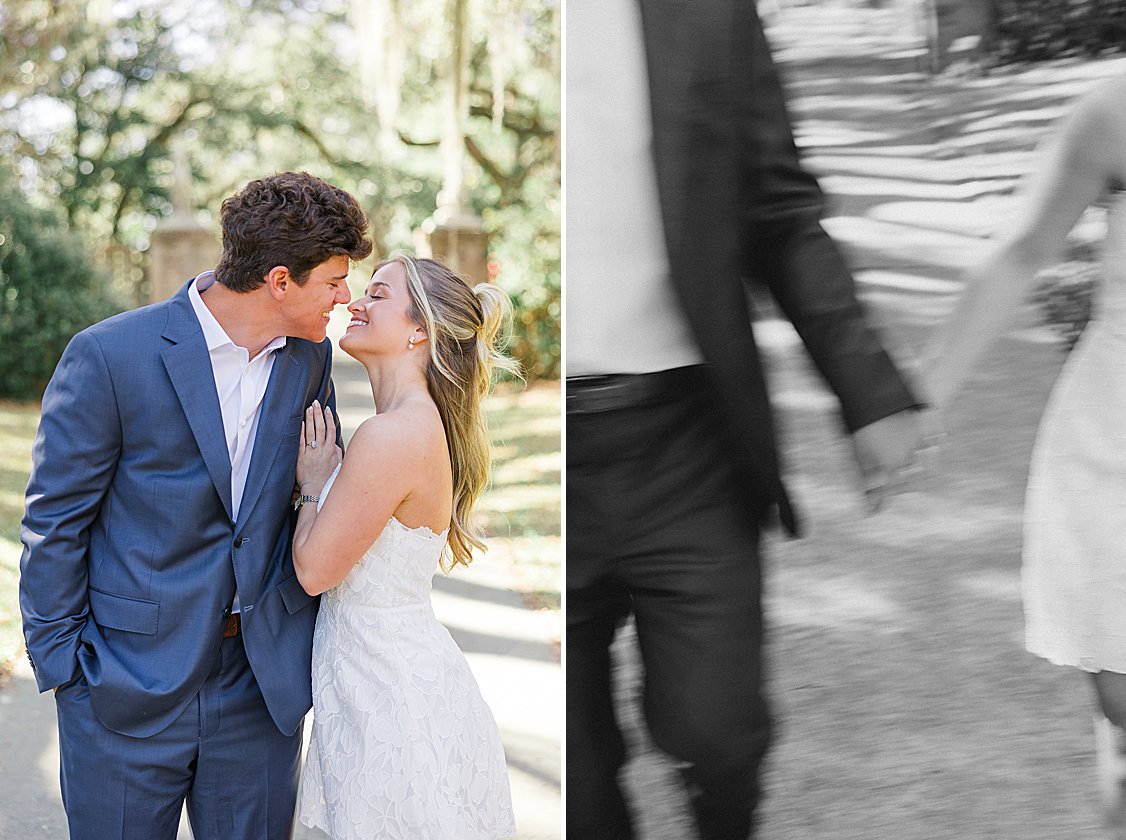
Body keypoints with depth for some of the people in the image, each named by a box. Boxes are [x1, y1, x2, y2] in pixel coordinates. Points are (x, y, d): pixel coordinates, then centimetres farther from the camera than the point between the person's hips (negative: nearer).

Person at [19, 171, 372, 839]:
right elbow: (55, 520, -7)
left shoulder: (311, 359, 2)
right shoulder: (108, 356, -13)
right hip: (129, 685, -4)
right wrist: (60, 661, -6)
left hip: (262, 685, 4)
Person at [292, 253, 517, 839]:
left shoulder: (393, 435, -23)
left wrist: (313, 483, -1)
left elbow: (314, 569, -15)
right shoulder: (420, 422, 7)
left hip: (395, 697, -9)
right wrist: (321, 481, 5)